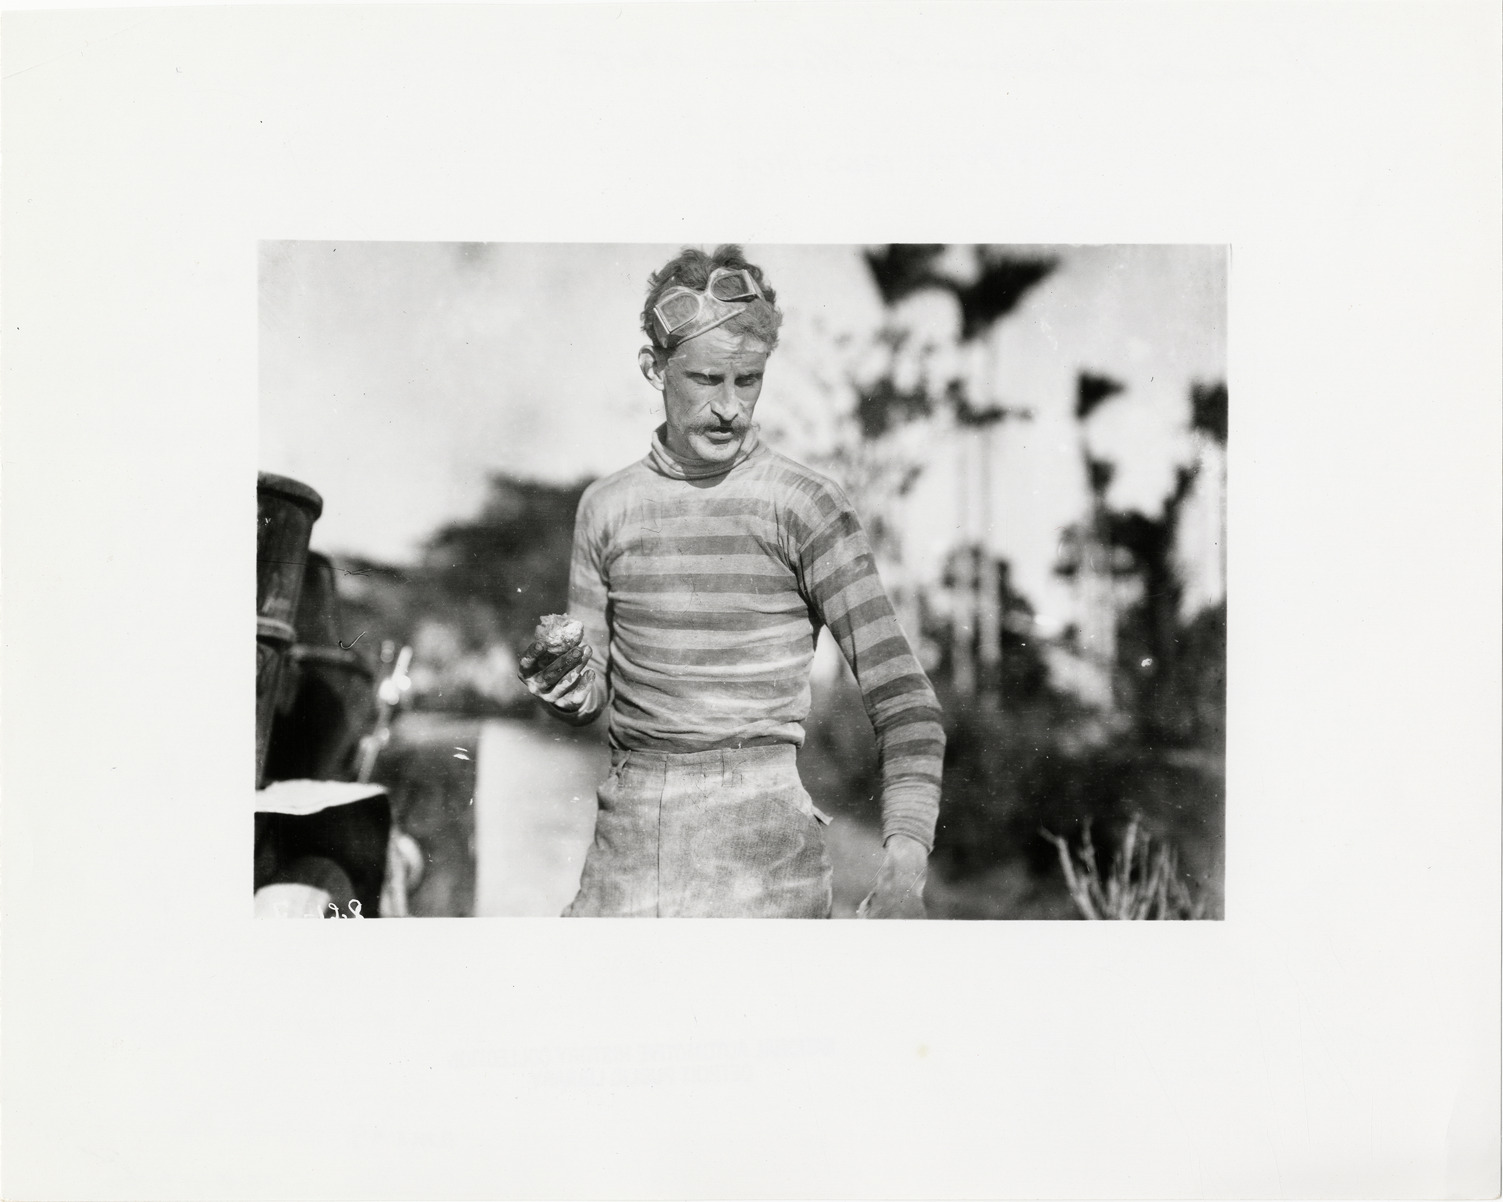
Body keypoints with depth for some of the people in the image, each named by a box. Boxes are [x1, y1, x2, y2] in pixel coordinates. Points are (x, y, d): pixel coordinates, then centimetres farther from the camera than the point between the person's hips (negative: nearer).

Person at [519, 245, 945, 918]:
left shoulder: (805, 508, -5)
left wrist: (904, 871, -21)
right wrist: (558, 683, -9)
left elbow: (901, 696, -9)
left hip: (762, 851, -3)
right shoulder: (606, 507, 6)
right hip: (626, 840, 4)